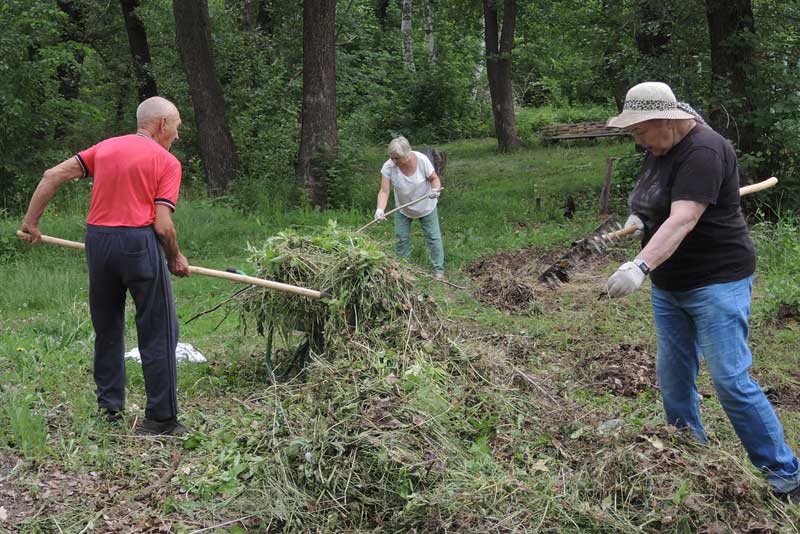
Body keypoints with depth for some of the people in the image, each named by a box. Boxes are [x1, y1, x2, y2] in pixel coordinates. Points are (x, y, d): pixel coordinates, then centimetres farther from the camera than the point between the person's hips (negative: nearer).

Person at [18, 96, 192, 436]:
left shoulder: (105, 148, 16)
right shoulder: (167, 162, 1)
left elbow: (53, 175, 9)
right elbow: (162, 225, -9)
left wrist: (31, 222, 14)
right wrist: (176, 259, 7)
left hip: (97, 239, 6)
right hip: (139, 242, -6)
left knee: (107, 330, 17)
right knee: (158, 334, 2)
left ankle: (109, 408, 23)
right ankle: (160, 419, 4)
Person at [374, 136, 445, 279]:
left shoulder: (422, 160, -29)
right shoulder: (388, 167, -27)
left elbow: (434, 178, -17)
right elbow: (384, 191, -29)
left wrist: (435, 190, -38)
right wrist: (380, 209, -45)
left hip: (426, 206, -1)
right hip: (403, 208, 1)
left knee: (433, 237, 2)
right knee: (402, 237, 7)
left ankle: (438, 269, 12)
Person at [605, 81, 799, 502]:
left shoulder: (703, 151, -21)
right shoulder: (658, 149, 8)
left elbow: (683, 219, -33)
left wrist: (641, 266, -45)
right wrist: (638, 215, 3)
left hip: (717, 282, -9)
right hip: (669, 286, 9)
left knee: (731, 381, -8)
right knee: (673, 377, 9)